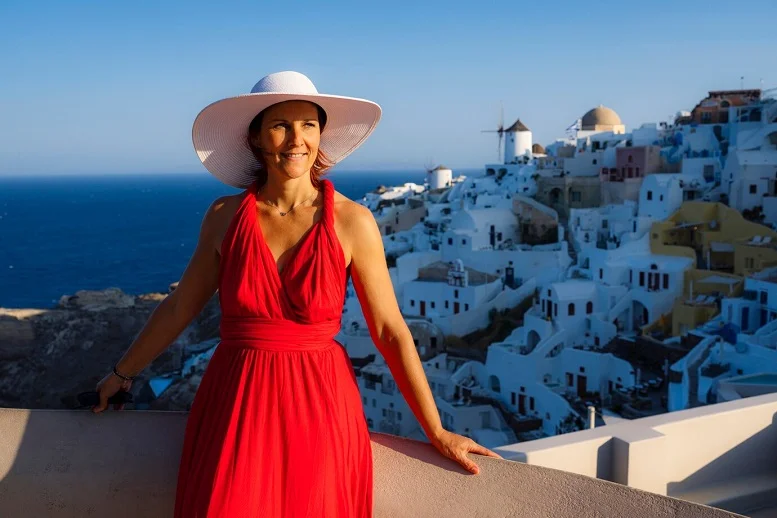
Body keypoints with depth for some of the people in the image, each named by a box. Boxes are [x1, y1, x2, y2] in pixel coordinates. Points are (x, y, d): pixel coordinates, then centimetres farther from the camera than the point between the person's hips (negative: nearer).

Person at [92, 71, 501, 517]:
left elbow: (390, 332, -5)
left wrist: (436, 432, -2)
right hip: (236, 406, 2)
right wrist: (123, 374, 19)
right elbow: (179, 307, 10)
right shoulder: (226, 216, -2)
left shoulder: (352, 222, -9)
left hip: (319, 407, -1)